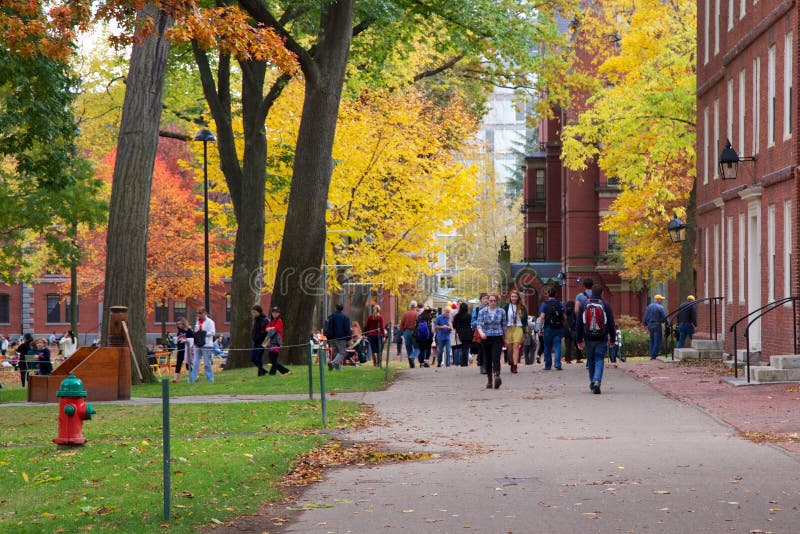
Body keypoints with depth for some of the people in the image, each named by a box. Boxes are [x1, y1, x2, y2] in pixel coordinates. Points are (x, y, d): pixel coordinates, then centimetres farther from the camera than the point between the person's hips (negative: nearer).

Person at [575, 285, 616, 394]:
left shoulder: (584, 305, 3)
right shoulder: (605, 305, -1)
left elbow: (578, 324, 4)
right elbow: (611, 324, 2)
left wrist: (579, 340, 7)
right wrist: (612, 339, 11)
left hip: (588, 339, 2)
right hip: (601, 339, -2)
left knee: (590, 361, 14)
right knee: (599, 361, -1)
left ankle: (592, 384, 20)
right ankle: (597, 381, -21)